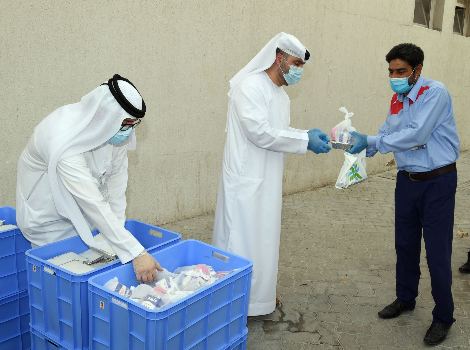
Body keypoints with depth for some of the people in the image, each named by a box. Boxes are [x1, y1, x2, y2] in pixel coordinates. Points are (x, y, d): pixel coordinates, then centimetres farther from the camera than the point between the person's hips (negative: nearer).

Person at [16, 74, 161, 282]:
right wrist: (136, 253, -45)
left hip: (82, 210, 6)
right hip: (49, 213, -5)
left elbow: (116, 179, -15)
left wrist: (117, 228, -19)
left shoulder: (117, 130, -21)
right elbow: (95, 206, -43)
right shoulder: (65, 145, -40)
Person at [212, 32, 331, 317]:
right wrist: (305, 140, -18)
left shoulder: (281, 95, 13)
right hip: (247, 179, -9)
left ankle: (260, 292, 32)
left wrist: (309, 135, 0)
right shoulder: (250, 86, -15)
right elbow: (261, 132, -22)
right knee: (242, 238, 0)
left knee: (264, 236, 17)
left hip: (268, 179, 9)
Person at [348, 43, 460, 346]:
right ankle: (405, 299, 36)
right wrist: (361, 144, -15)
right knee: (405, 245, 17)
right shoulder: (397, 99, 7)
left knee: (437, 252, -1)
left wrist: (370, 142, -25)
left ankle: (444, 316, 17)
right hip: (407, 180, 7)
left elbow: (415, 135, -27)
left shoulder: (435, 93, -17)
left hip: (437, 182, -7)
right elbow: (386, 134, 5)